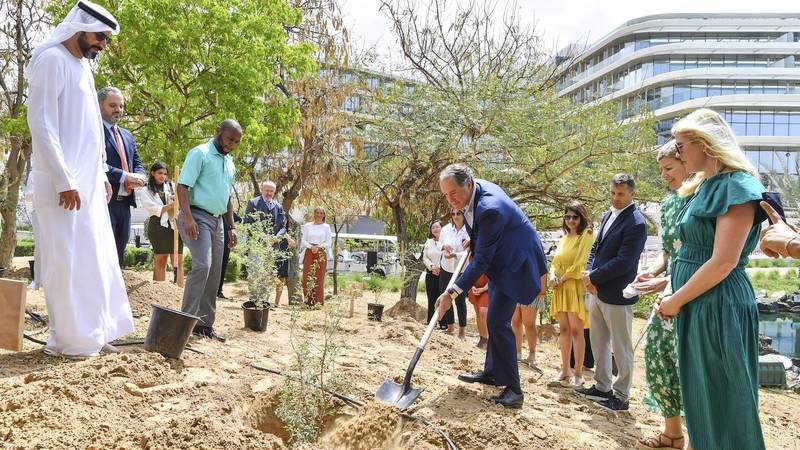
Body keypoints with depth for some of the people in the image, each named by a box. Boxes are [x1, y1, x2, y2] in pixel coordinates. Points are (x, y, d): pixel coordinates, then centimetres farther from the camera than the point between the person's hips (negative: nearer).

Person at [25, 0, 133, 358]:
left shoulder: (83, 66, 17)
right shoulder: (52, 60, -9)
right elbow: (41, 124, -17)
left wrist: (101, 174, 16)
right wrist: (64, 180, -20)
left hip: (88, 183, 9)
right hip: (63, 184, -9)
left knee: (95, 259, 11)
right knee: (67, 260, -3)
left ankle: (92, 332, 19)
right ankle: (70, 339, 6)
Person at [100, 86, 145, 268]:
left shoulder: (127, 135, 21)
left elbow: (138, 163, 19)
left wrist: (138, 177, -4)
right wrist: (124, 176, -17)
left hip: (124, 203, 8)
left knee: (118, 258, 11)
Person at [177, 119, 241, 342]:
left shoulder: (229, 162, 18)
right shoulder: (200, 153, -6)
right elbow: (183, 185, -14)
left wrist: (231, 226, 18)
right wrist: (187, 217, -24)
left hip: (217, 221, 8)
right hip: (198, 217, -8)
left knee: (214, 273, 7)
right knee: (202, 265, -21)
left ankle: (205, 323, 14)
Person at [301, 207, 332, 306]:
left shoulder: (326, 227, 7)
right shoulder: (307, 226, 10)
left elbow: (328, 242, 3)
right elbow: (303, 240, 5)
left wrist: (318, 247, -12)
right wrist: (311, 247, -13)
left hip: (321, 253, -1)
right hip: (309, 253, 1)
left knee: (319, 277, -3)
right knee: (307, 277, -5)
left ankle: (319, 301, 1)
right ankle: (308, 300, 1)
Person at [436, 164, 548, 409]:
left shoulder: (489, 209, -34)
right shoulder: (473, 189, -5)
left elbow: (482, 260, -32)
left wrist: (452, 293, -33)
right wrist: (473, 240, 9)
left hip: (515, 262, -10)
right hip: (499, 259, 10)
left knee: (498, 321, -14)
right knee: (494, 319, 17)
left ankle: (512, 389, -8)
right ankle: (492, 372, 30)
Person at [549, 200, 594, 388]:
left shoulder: (587, 236, -4)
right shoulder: (564, 238, 19)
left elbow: (581, 264, -12)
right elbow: (555, 262, 18)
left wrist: (562, 279, -9)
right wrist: (553, 276, -3)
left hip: (576, 288, -7)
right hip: (560, 289, 7)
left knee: (576, 330, -6)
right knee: (564, 329, 8)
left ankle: (578, 374, 0)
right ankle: (565, 371, 14)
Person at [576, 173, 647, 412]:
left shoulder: (636, 223, -16)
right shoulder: (608, 215, 11)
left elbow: (623, 262, -21)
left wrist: (593, 278, -13)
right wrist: (590, 273, 0)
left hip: (617, 294, -8)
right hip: (597, 291, 8)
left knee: (621, 347, 4)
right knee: (598, 342, 17)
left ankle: (621, 396, 16)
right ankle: (602, 387, 31)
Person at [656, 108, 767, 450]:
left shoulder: (736, 187, -14)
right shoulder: (702, 187, 14)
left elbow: (723, 262, -21)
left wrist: (675, 301, -13)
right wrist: (668, 288, 8)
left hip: (719, 307, -9)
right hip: (693, 306, 9)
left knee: (722, 405, 2)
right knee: (699, 399, 17)